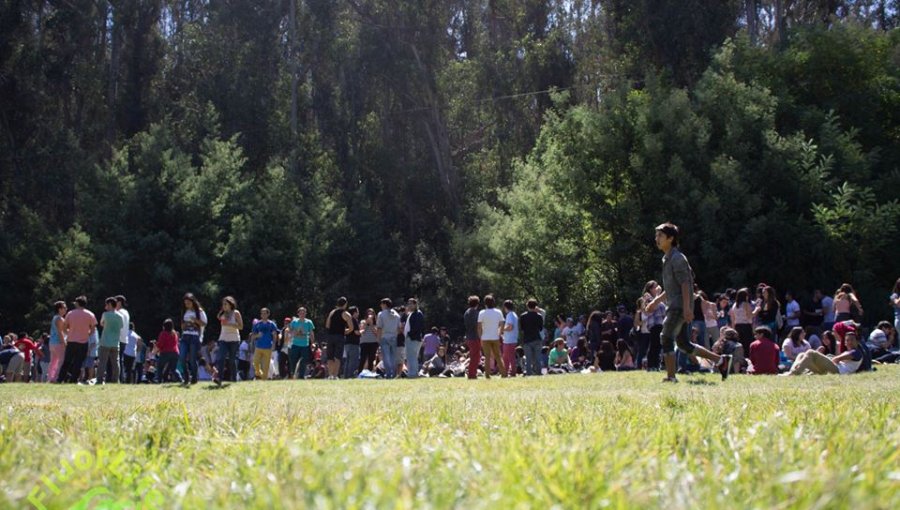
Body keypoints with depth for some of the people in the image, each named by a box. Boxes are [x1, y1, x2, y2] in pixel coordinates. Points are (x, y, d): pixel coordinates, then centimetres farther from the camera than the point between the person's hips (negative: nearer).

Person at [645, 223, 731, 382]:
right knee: (683, 343, 11)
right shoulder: (667, 259, 19)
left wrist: (687, 308, -25)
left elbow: (684, 284, -19)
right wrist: (657, 300, 26)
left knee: (667, 338, -12)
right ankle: (720, 360, 15)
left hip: (679, 306, -10)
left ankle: (671, 376, -9)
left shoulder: (677, 258, -11)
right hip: (674, 305, 10)